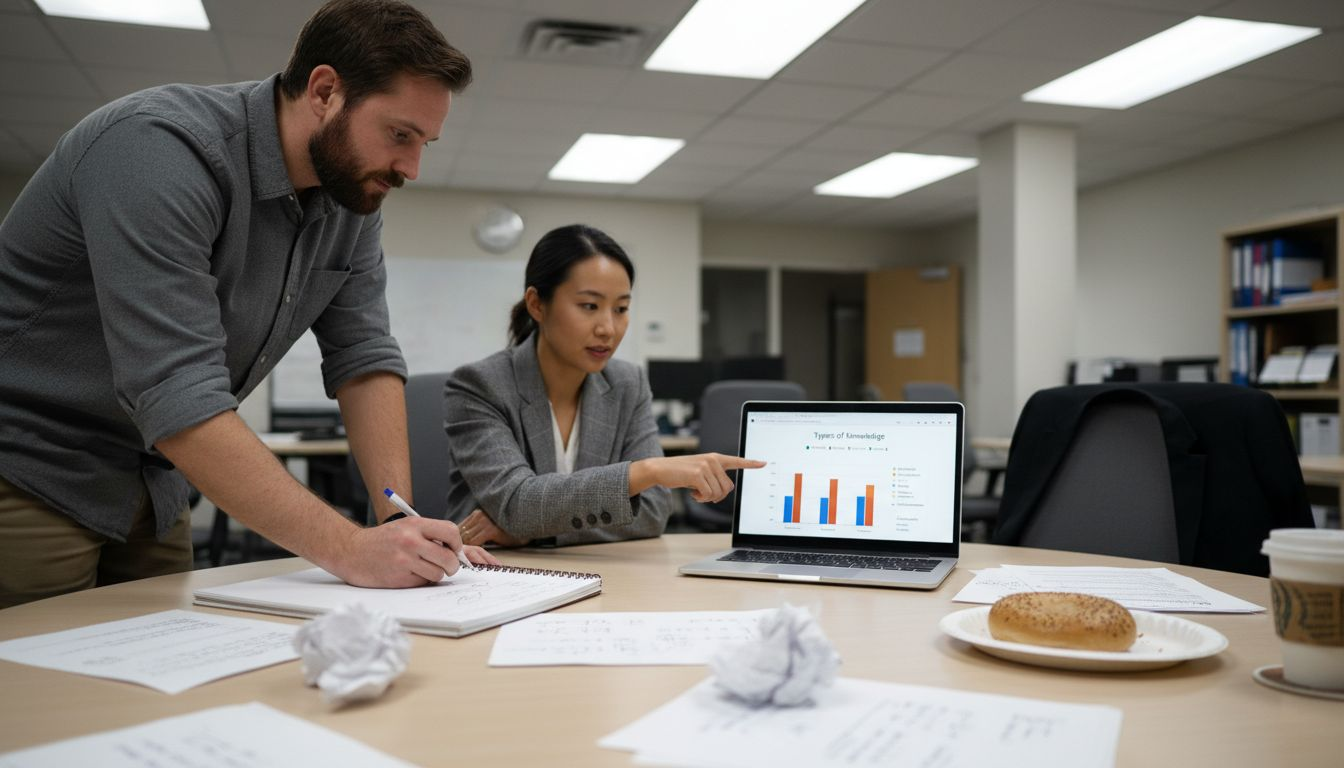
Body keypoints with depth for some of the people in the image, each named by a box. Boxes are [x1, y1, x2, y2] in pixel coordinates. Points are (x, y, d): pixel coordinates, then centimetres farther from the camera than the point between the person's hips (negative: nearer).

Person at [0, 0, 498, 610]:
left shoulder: (353, 198, -4)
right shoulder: (160, 149, -28)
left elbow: (364, 357, -3)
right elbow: (177, 398, -34)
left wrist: (401, 526, -14)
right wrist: (350, 550, -36)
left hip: (149, 482, 7)